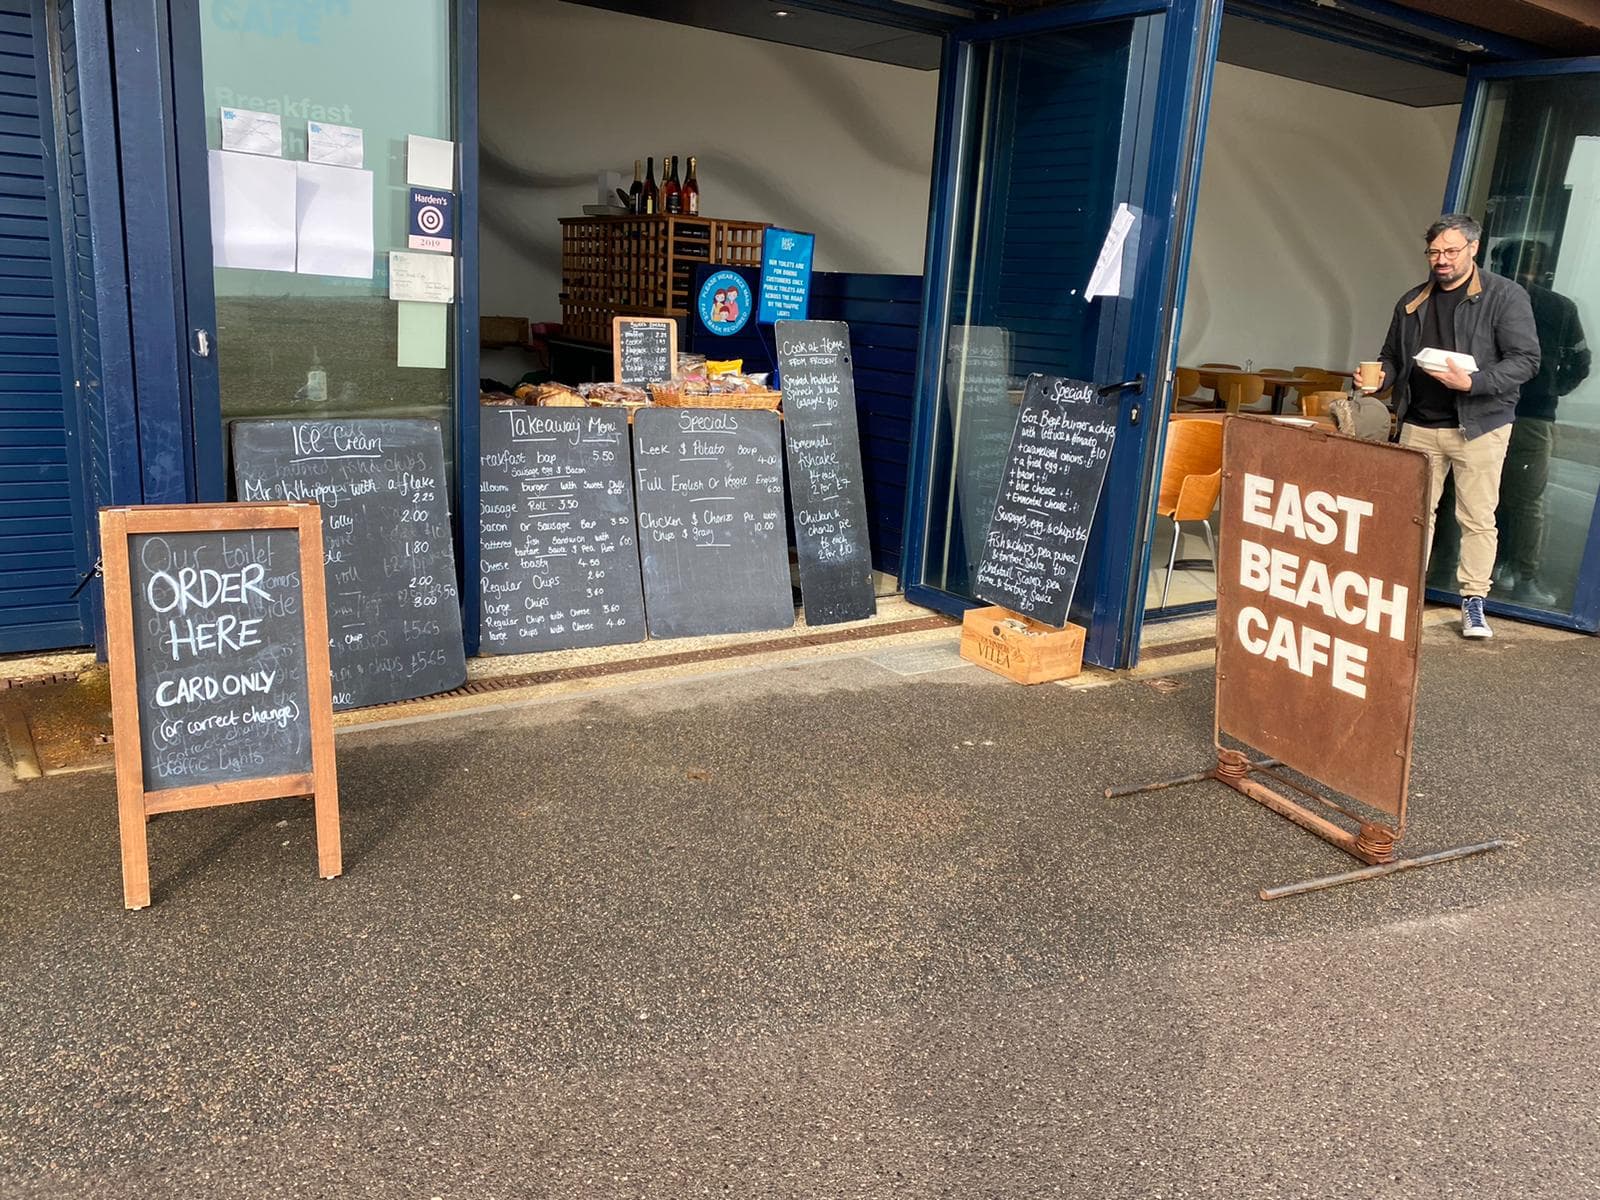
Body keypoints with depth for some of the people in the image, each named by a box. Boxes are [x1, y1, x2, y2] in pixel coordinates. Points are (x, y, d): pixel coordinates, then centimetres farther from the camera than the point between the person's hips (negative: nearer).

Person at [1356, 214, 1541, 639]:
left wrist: (1471, 382, -23)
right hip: (1419, 425, 4)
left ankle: (1473, 603, 9)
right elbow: (1393, 357, 22)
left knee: (1477, 518, 1)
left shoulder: (1505, 296, -3)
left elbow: (1526, 360, -9)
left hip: (1479, 426, -4)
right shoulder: (1412, 302, 12)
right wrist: (1380, 377, -2)